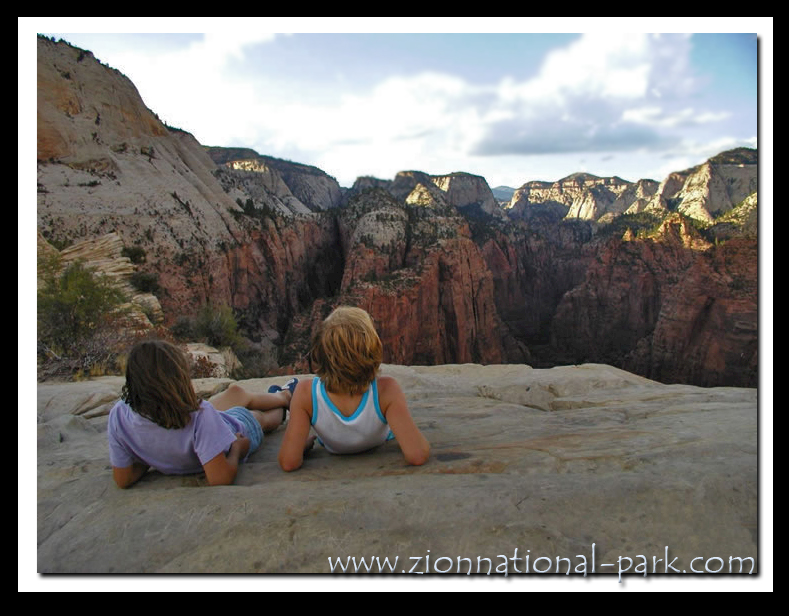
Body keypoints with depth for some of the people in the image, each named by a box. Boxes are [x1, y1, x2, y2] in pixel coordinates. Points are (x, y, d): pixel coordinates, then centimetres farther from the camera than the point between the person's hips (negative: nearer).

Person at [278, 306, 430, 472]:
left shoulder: (306, 392, -44)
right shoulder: (386, 389, -45)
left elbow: (288, 462, -42)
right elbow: (417, 455, -49)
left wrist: (305, 440, -20)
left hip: (331, 451, 0)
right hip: (379, 447, 0)